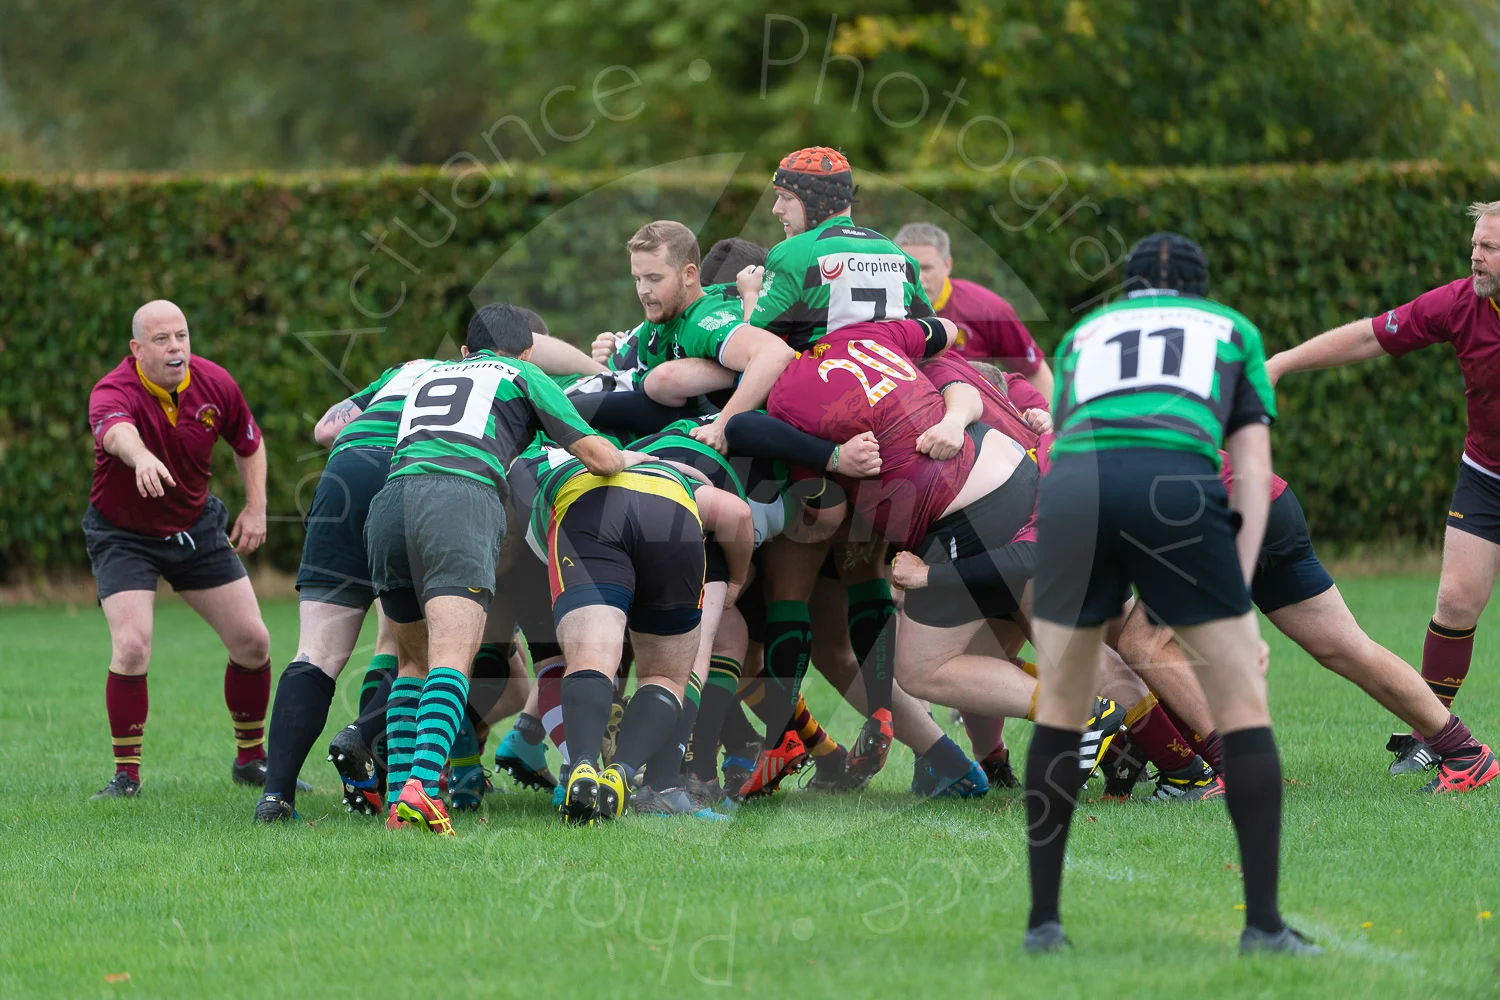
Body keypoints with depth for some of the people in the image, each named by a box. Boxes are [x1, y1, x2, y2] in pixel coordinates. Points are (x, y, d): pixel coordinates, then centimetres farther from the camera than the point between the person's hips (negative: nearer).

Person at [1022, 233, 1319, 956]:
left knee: (1060, 709, 22)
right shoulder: (1234, 333, 32)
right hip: (1176, 492, -2)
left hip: (1073, 491, 2)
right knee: (1244, 706, 11)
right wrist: (1237, 595, 13)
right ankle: (1263, 923, 4)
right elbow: (1254, 477, 19)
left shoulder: (1082, 336, 37)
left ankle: (1042, 920, 19)